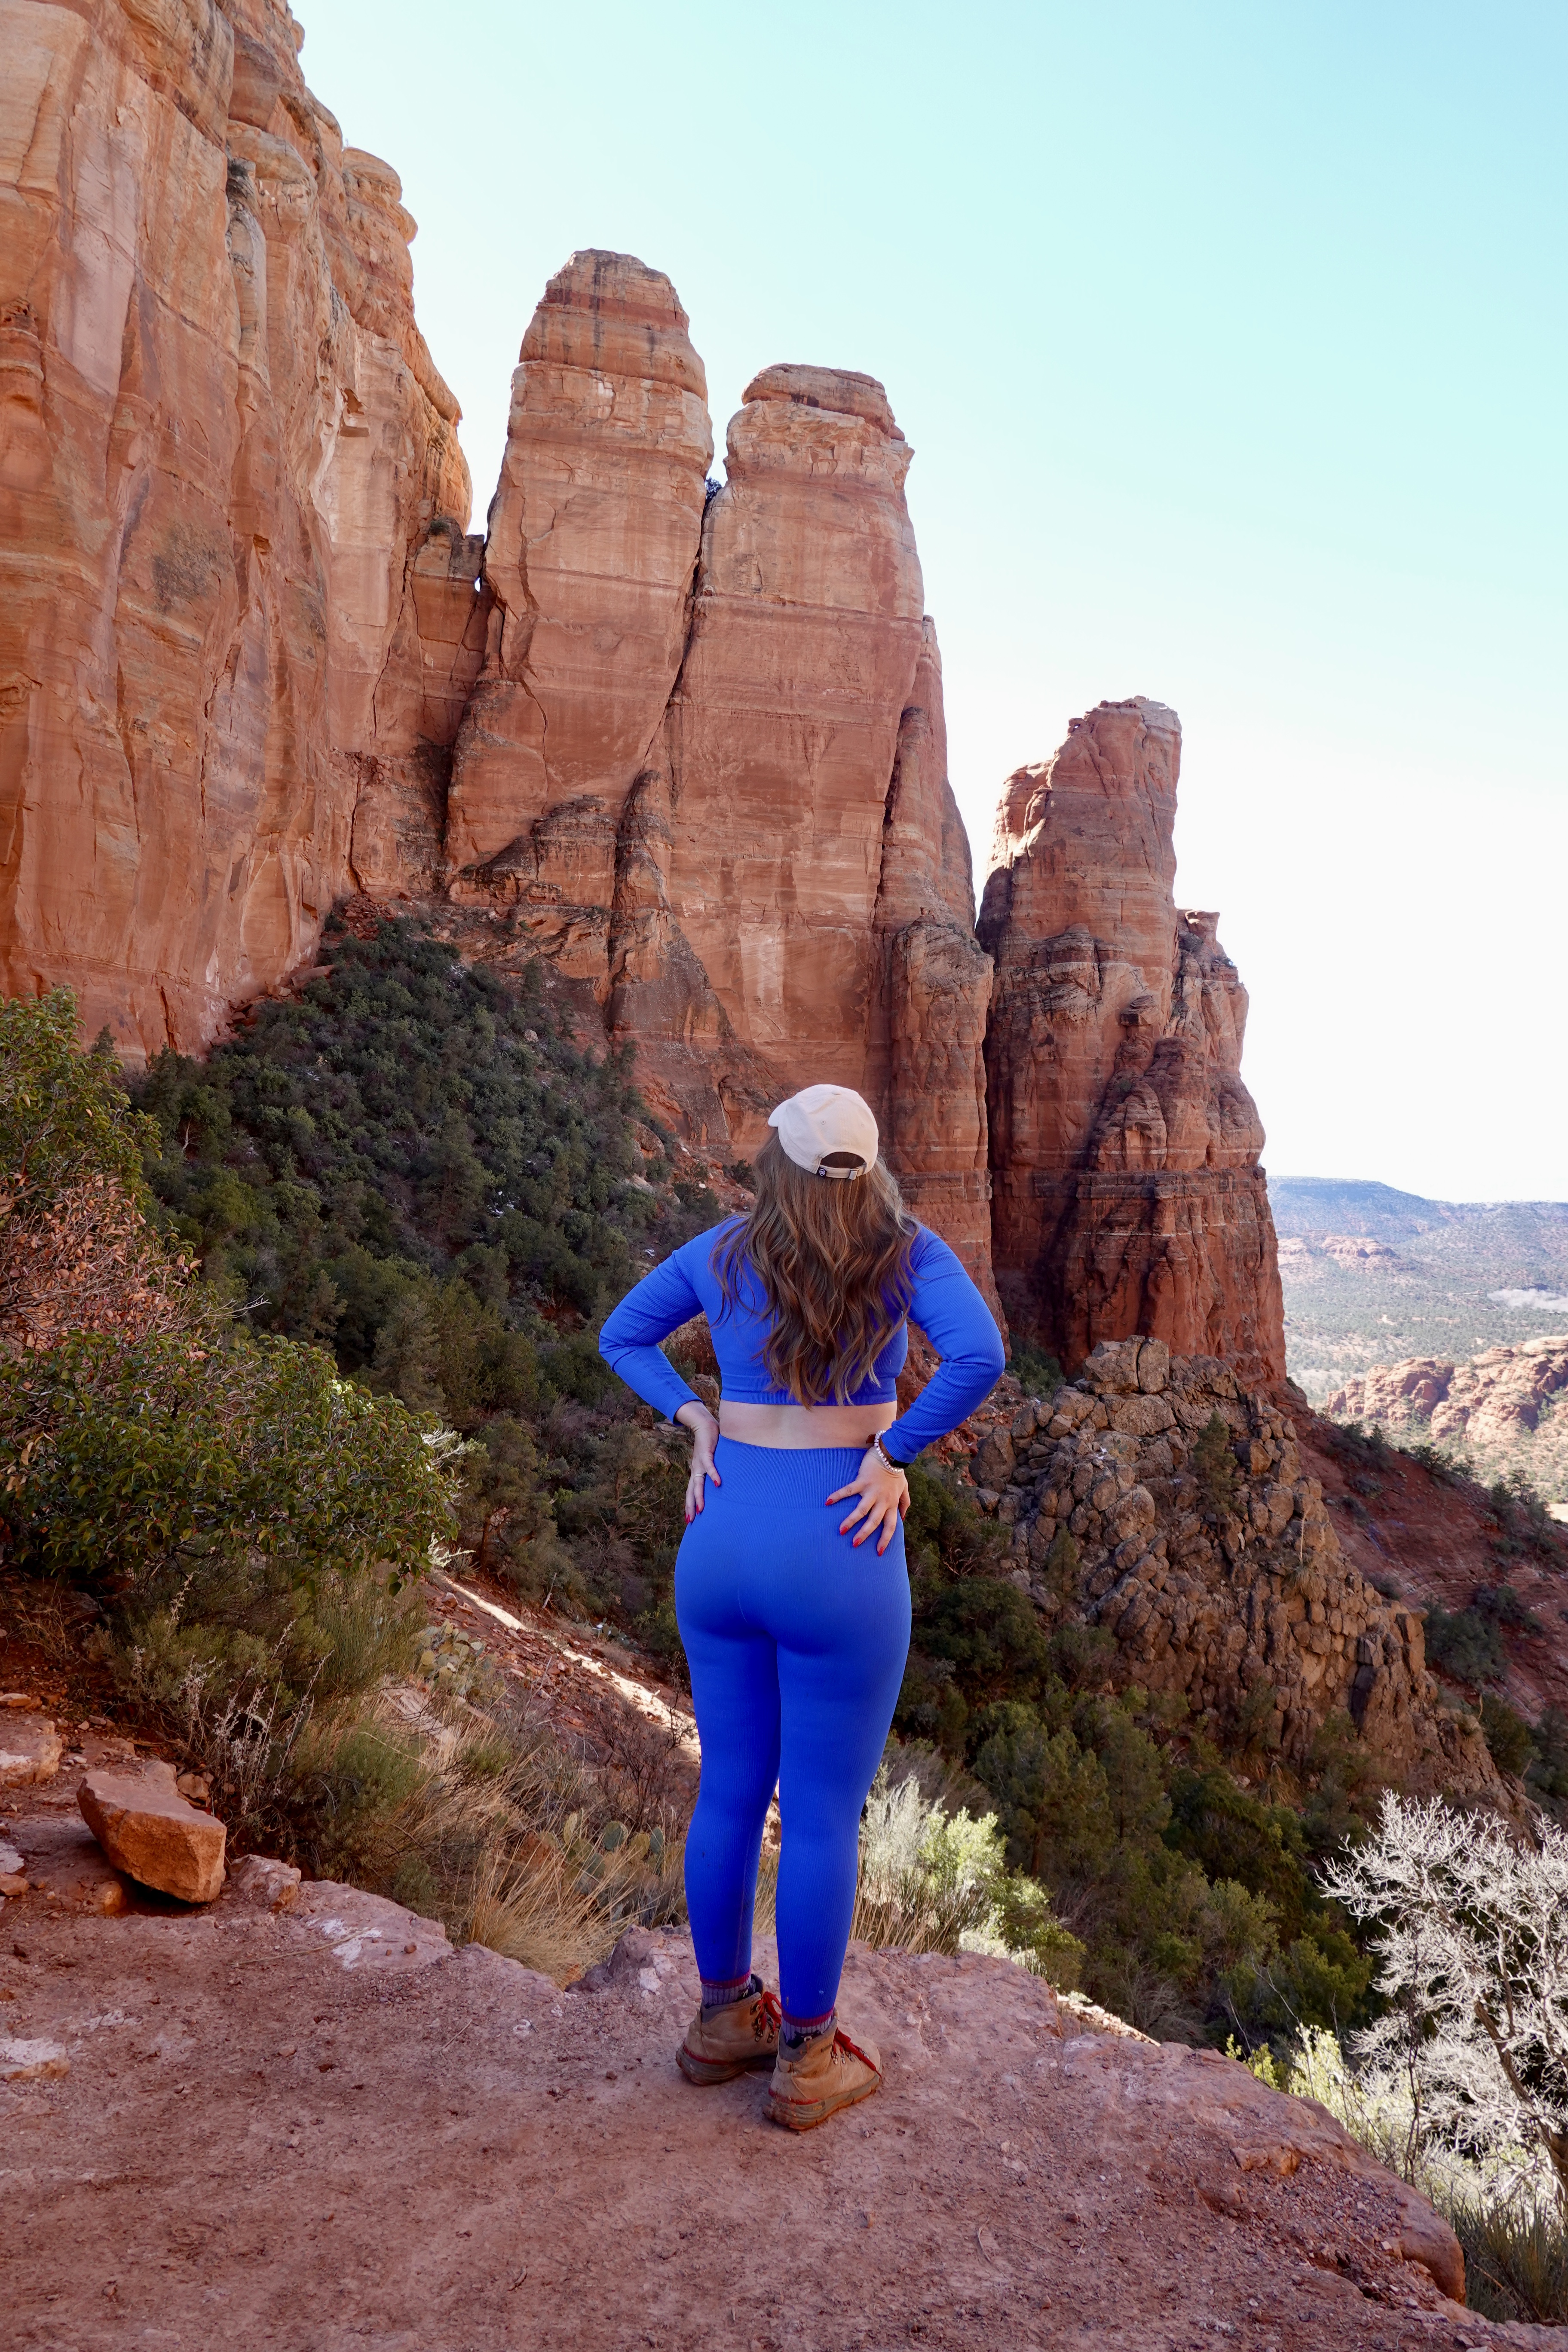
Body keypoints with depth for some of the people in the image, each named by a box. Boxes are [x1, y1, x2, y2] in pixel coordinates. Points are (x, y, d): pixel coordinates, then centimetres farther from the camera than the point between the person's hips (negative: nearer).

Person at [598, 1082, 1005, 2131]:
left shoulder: (720, 1251, 5)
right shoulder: (905, 1251, -6)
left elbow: (622, 1337, 16)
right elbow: (979, 1355, -23)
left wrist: (699, 1426, 7)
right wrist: (893, 1452, -12)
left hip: (721, 1546, 5)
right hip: (837, 1561, -4)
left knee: (732, 1791, 19)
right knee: (826, 1815, 9)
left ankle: (724, 2017, 34)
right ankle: (806, 2061, 22)